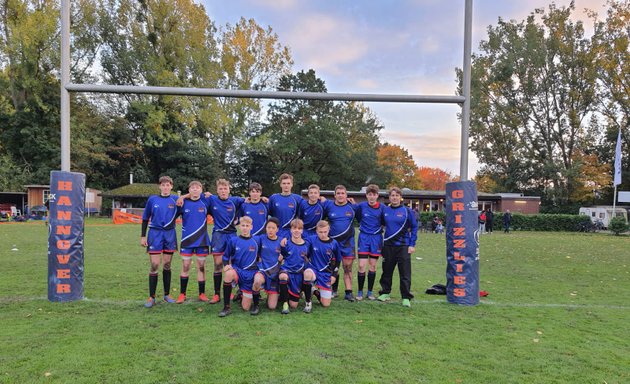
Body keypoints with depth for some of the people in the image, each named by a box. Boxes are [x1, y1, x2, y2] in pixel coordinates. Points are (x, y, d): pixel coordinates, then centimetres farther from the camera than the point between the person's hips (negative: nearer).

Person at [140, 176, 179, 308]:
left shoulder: (175, 199, 2)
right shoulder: (152, 199, 2)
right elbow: (145, 218, 6)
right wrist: (143, 236, 2)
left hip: (170, 235, 1)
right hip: (155, 234, -1)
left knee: (167, 266, 9)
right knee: (154, 266, -3)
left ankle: (167, 294, 21)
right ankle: (151, 297, 6)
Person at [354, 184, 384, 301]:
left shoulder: (382, 208, -2)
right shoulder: (361, 206, -4)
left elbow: (384, 222, 9)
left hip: (376, 238, 1)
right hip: (364, 237, -1)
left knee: (373, 266, 6)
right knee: (361, 265, -5)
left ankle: (370, 292, 18)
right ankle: (360, 291, 9)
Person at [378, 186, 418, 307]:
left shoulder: (407, 211, -3)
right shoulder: (385, 210, 5)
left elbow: (414, 227, 1)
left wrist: (412, 244, -5)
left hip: (403, 246, -3)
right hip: (388, 245, 3)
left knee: (405, 273, -3)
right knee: (387, 271, 13)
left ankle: (406, 298, 5)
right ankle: (385, 293, 28)